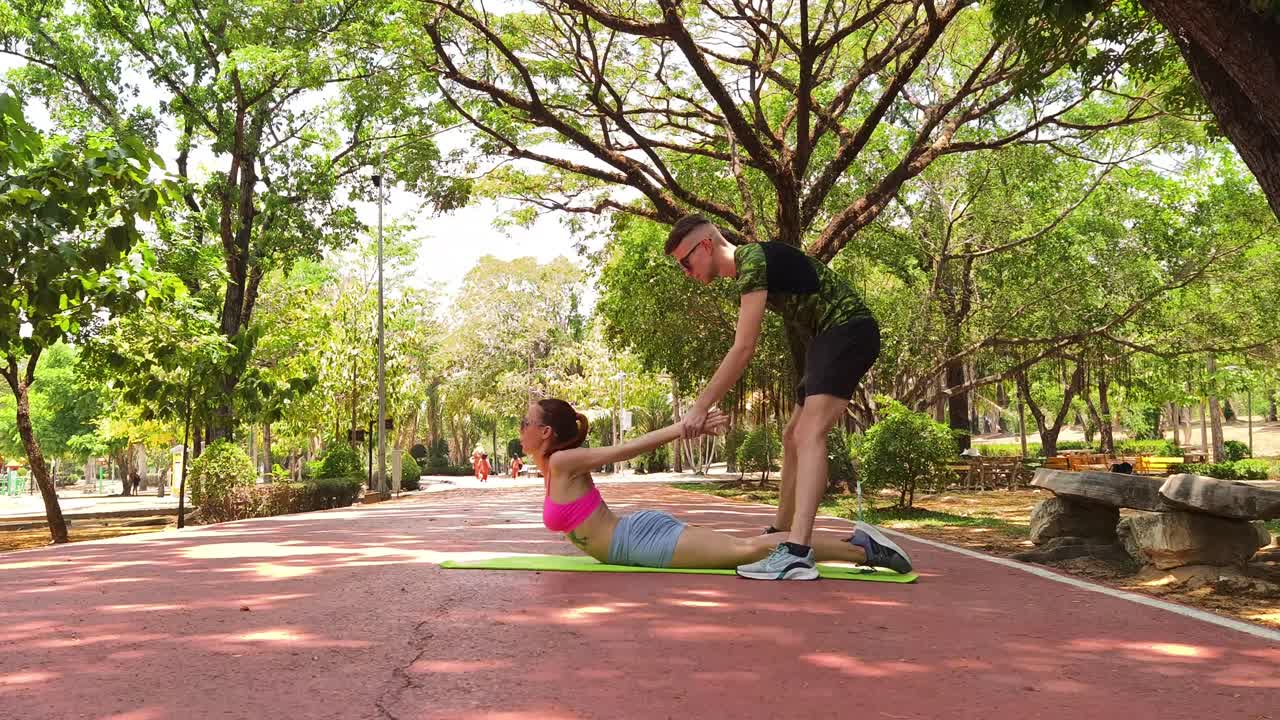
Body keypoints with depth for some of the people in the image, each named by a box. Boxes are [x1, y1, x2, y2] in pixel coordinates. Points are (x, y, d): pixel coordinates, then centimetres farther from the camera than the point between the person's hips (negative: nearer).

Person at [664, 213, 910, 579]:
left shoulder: (752, 261, -16)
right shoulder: (748, 267, 15)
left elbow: (743, 349, -22)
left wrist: (700, 407, -19)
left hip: (848, 330, -11)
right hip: (829, 338, 11)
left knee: (809, 434, -25)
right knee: (793, 437, 15)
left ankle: (797, 553, -37)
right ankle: (780, 532, 27)